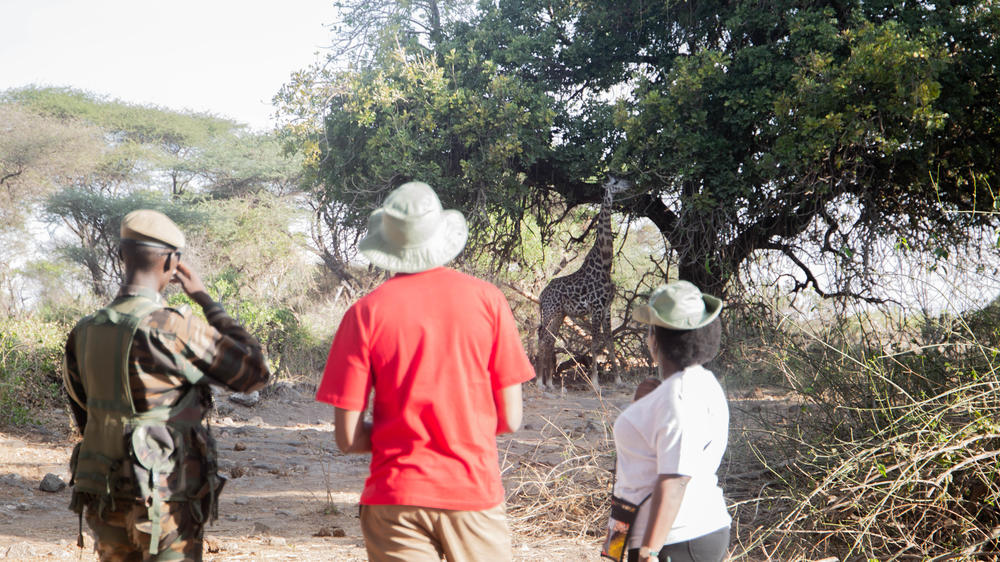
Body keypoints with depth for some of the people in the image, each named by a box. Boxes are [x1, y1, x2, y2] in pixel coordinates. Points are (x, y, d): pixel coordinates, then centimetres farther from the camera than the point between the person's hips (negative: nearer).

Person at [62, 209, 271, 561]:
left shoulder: (84, 334, 3)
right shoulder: (175, 329, -19)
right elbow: (255, 373, -8)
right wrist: (205, 299, -3)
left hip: (106, 499, 6)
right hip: (166, 503, -6)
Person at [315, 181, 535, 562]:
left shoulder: (366, 313, -4)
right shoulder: (487, 299, -1)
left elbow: (348, 438, -5)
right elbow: (509, 419, 1)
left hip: (396, 500, 0)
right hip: (474, 491, 1)